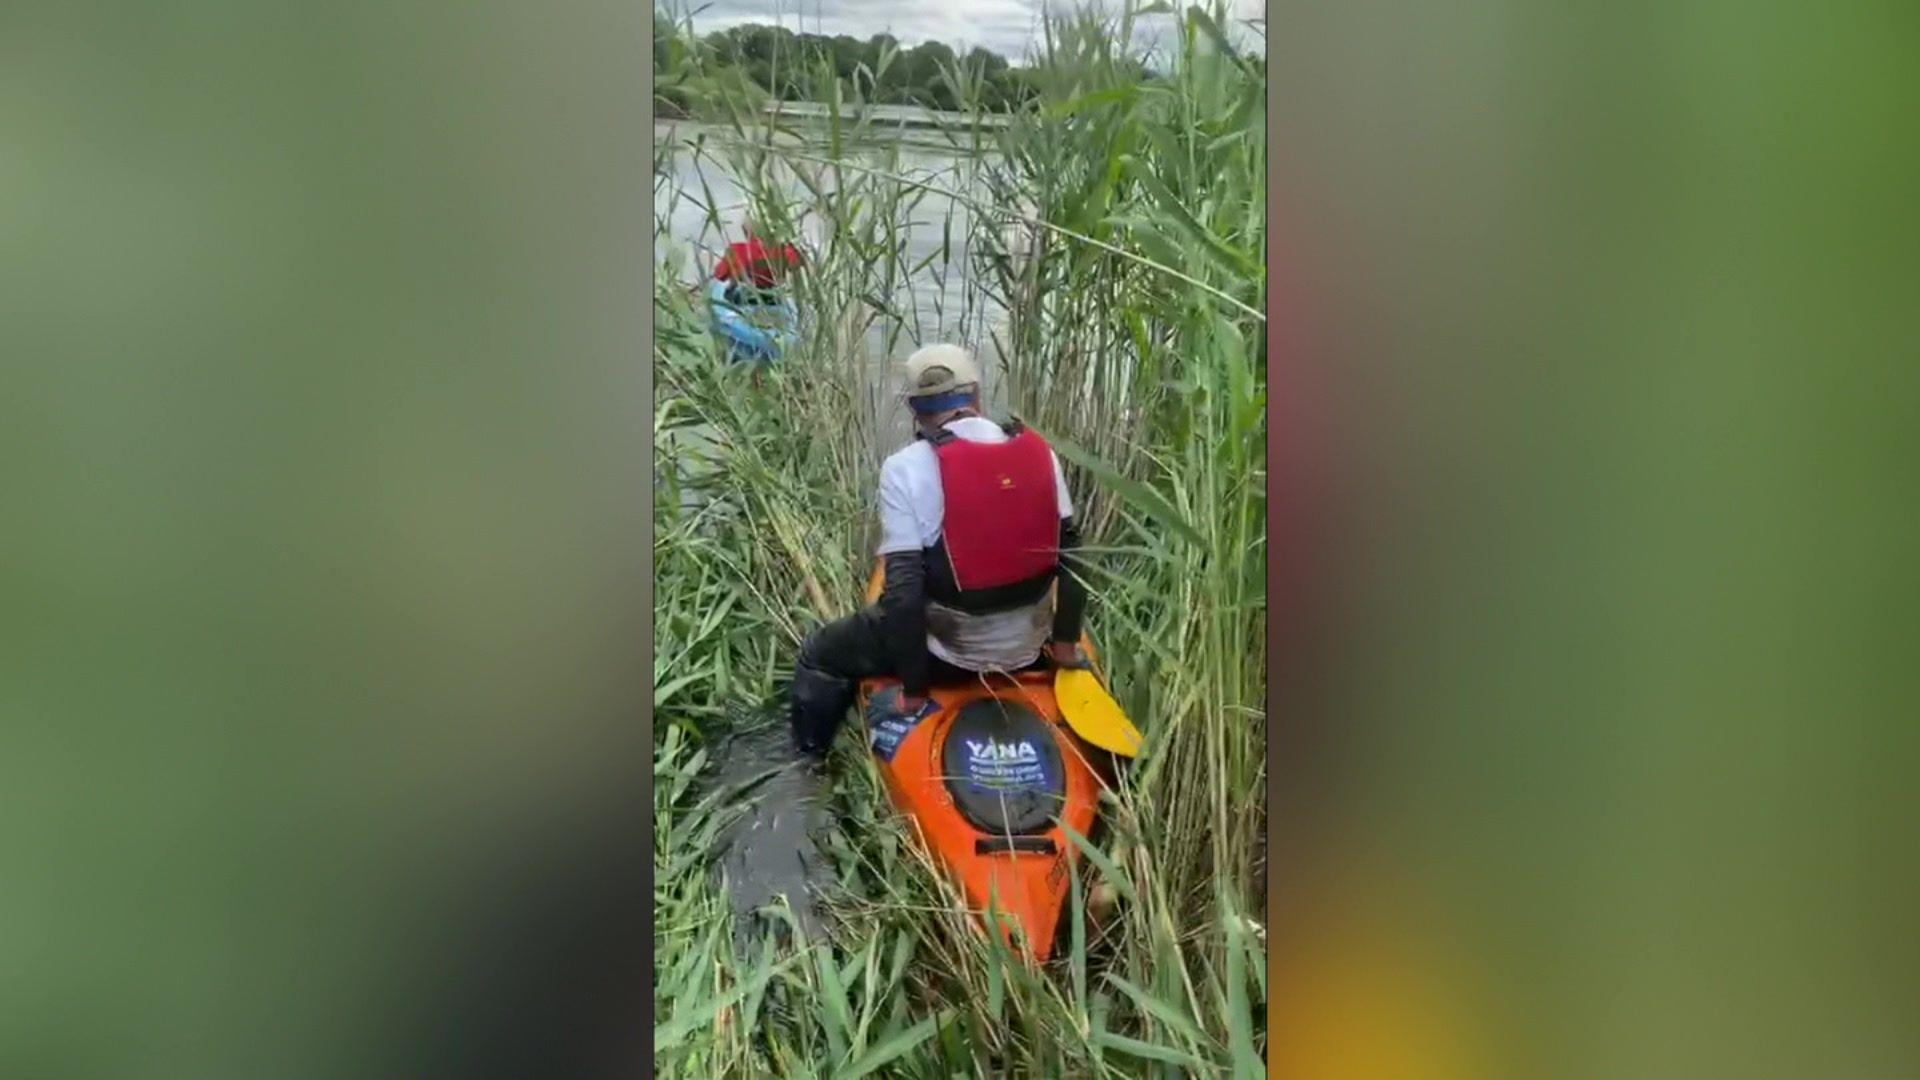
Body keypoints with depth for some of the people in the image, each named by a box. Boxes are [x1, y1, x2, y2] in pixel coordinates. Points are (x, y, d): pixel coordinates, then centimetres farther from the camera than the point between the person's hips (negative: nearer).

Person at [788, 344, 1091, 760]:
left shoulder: (905, 468, -16)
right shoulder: (1040, 451, -4)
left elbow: (904, 586, -19)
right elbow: (1071, 552, -1)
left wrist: (913, 692, -11)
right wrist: (1066, 642, 11)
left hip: (950, 649, -4)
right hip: (1030, 646, 4)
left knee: (820, 656, 18)